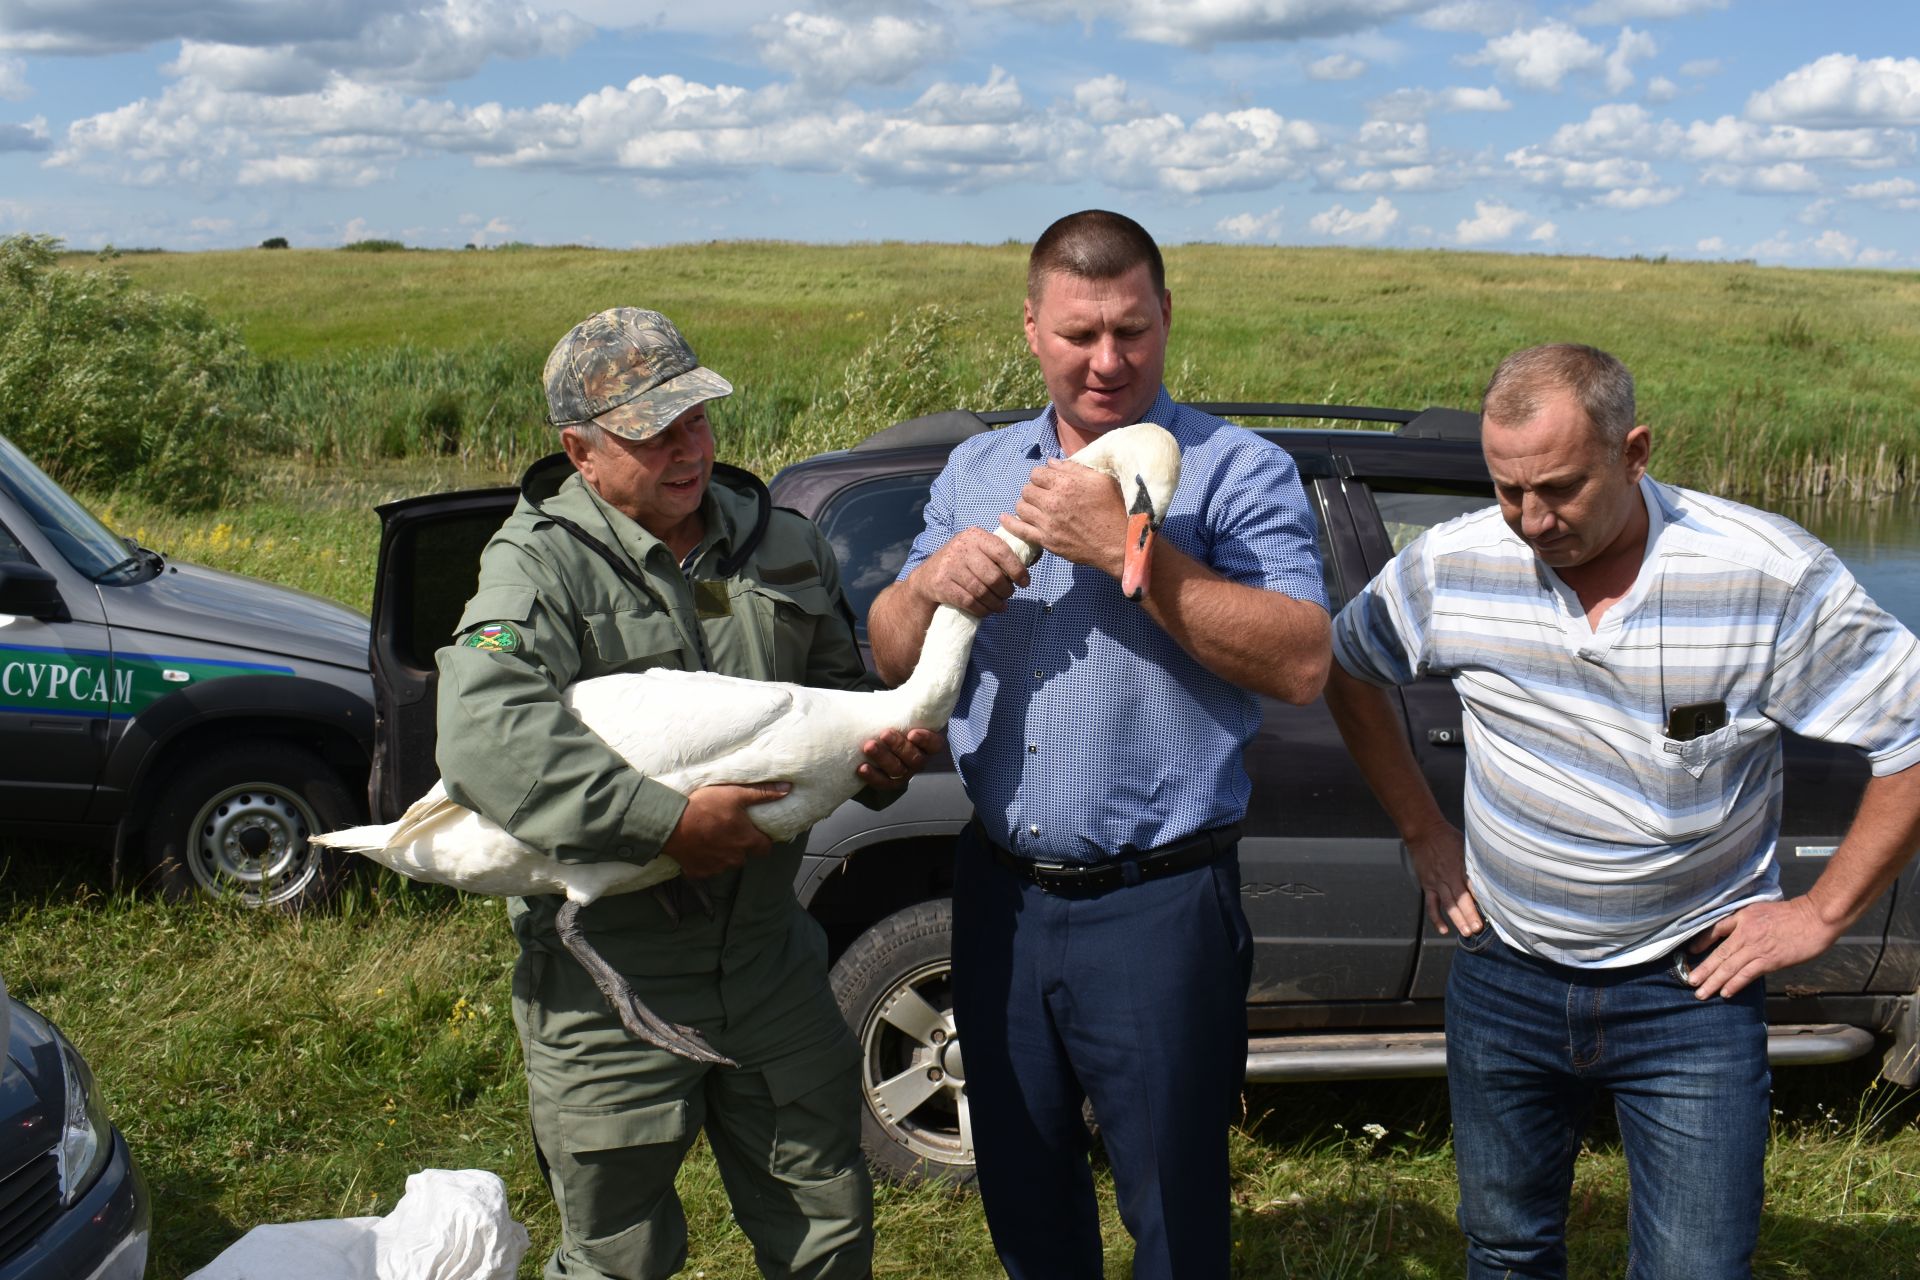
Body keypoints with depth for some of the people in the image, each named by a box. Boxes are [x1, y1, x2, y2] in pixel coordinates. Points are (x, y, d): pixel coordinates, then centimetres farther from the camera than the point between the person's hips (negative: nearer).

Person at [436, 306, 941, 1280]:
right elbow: (484, 737, -29)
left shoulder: (779, 545, 6)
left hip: (769, 957, 5)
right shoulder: (541, 564, -12)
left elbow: (842, 686, 19)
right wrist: (665, 822, -31)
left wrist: (885, 757, -4)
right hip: (609, 987, -4)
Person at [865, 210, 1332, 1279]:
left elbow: (1303, 664, -20)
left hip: (1159, 909, -5)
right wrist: (932, 584, -12)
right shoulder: (977, 471, 9)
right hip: (1002, 894, 5)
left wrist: (1128, 549, -25)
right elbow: (891, 658, 11)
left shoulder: (1237, 471, -8)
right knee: (1021, 1191, 21)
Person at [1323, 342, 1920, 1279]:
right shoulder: (1453, 563, -9)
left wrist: (1821, 913, -9)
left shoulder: (1773, 577, -17)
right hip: (1504, 978, 3)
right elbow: (1347, 667, 10)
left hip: (1691, 988, -2)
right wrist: (1421, 831, 6)